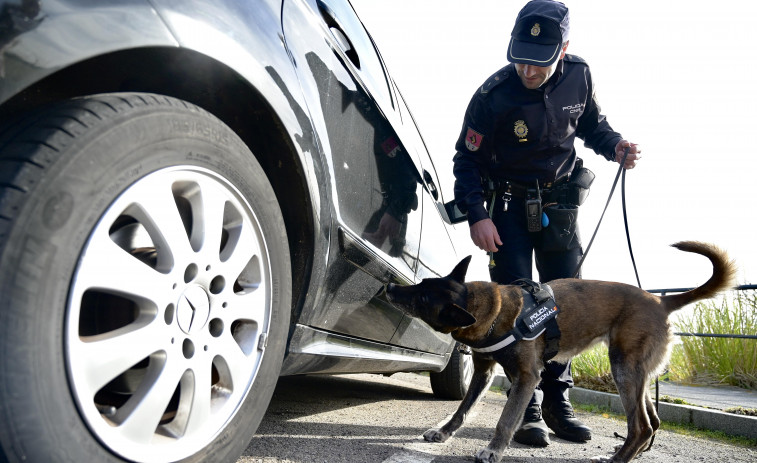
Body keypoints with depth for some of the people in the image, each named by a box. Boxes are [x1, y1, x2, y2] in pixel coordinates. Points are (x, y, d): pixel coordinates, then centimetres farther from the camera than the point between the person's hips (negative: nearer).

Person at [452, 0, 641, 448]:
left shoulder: (579, 76, -9)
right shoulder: (494, 95, -20)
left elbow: (592, 123, 10)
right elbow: (467, 159, -13)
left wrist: (615, 145, -11)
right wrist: (478, 215, -23)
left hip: (558, 200, 4)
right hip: (508, 204, -4)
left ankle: (557, 400, 16)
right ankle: (528, 407, 1)